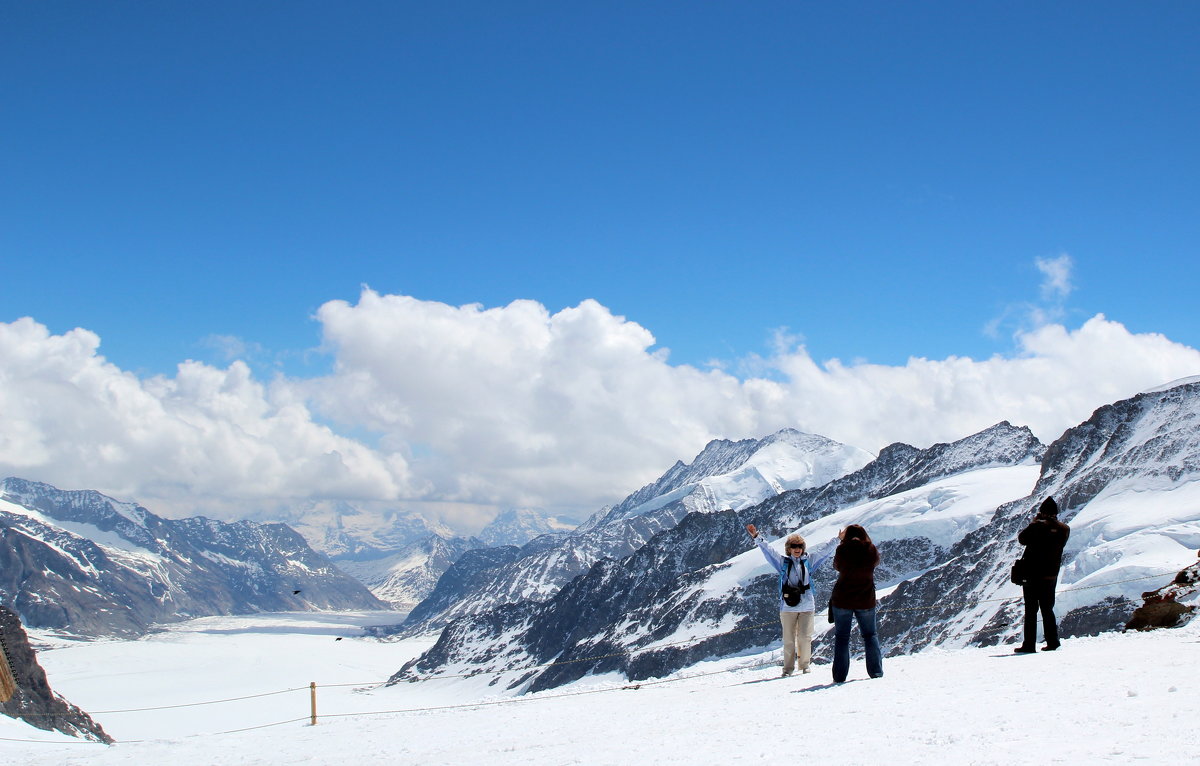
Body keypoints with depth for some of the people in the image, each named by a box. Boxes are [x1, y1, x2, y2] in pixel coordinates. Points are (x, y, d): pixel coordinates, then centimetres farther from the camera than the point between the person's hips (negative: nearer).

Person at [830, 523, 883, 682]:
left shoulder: (842, 550, -9)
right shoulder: (871, 550, -5)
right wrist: (866, 540, 23)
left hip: (842, 600, -1)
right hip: (866, 600, 1)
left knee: (841, 637, 6)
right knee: (870, 635, 15)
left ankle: (839, 676, 2)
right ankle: (876, 672, 11)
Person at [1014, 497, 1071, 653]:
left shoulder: (1038, 526, -16)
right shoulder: (1064, 529, 0)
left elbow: (1022, 539, -3)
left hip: (1033, 574, -5)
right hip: (1051, 575, 5)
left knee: (1031, 611, -1)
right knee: (1047, 610, 17)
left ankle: (1029, 644, -3)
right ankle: (1052, 642, 16)